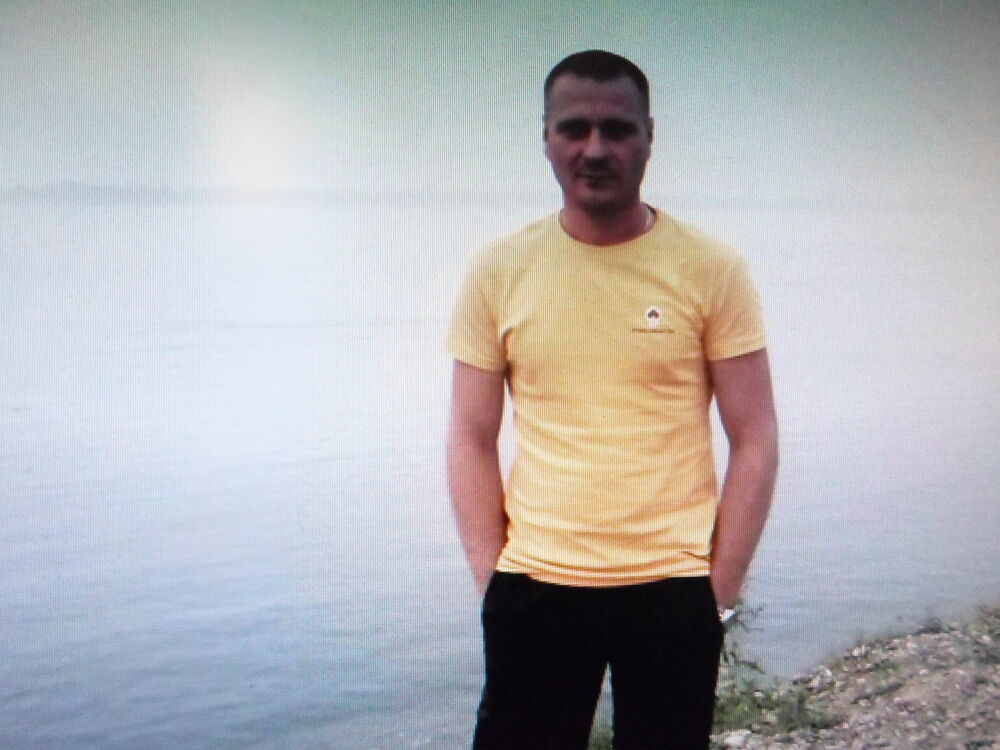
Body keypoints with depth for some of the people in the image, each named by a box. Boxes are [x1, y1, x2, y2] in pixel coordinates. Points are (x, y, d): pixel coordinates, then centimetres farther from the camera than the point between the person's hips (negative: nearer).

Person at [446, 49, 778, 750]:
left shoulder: (713, 269, -4)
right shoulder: (498, 271, 0)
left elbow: (755, 442, -2)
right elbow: (472, 440, 4)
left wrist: (717, 592, -4)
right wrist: (490, 579, 0)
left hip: (673, 589, -1)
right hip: (533, 588, 1)